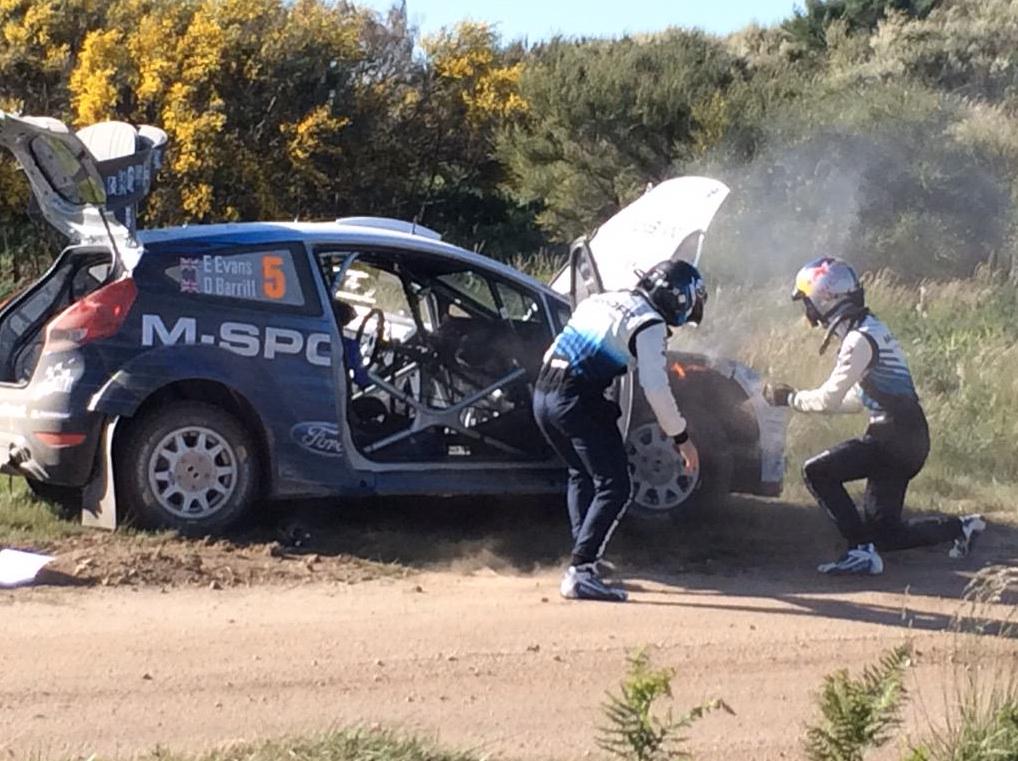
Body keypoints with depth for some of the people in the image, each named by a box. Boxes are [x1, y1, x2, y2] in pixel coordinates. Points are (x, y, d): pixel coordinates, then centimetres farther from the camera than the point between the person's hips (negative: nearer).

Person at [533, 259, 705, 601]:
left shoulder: (603, 300, 20)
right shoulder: (649, 323, -5)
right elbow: (655, 387, -13)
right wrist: (681, 438, -5)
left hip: (543, 394, 9)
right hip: (579, 402, -9)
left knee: (582, 474, 26)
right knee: (614, 487, -5)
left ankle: (586, 557, 26)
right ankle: (580, 572, -13)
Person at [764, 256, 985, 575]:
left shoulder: (861, 338, -15)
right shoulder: (868, 330, 16)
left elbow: (830, 399, -18)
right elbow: (858, 399, 20)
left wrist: (789, 398, -3)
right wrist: (798, 397, 15)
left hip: (895, 439, -10)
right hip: (905, 439, 10)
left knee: (817, 472, -11)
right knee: (884, 532, 10)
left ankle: (862, 551, -12)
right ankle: (961, 528, 15)